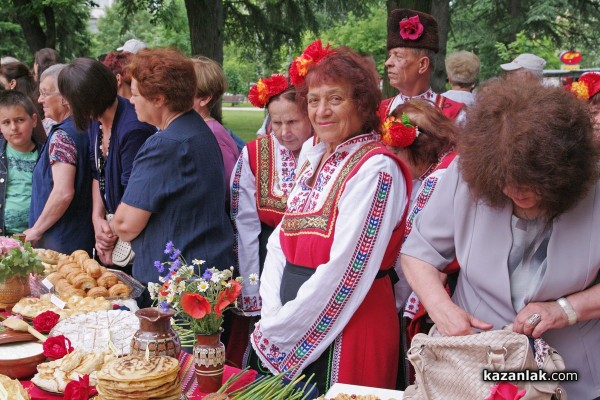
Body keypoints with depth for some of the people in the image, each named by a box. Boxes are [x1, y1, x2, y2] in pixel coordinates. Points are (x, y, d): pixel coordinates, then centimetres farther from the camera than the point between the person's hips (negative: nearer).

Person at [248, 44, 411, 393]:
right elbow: (279, 243, 6)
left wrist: (280, 329, -14)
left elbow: (346, 269, -20)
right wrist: (272, 315, -7)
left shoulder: (375, 168, -15)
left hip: (348, 325, -7)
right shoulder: (313, 161, 9)